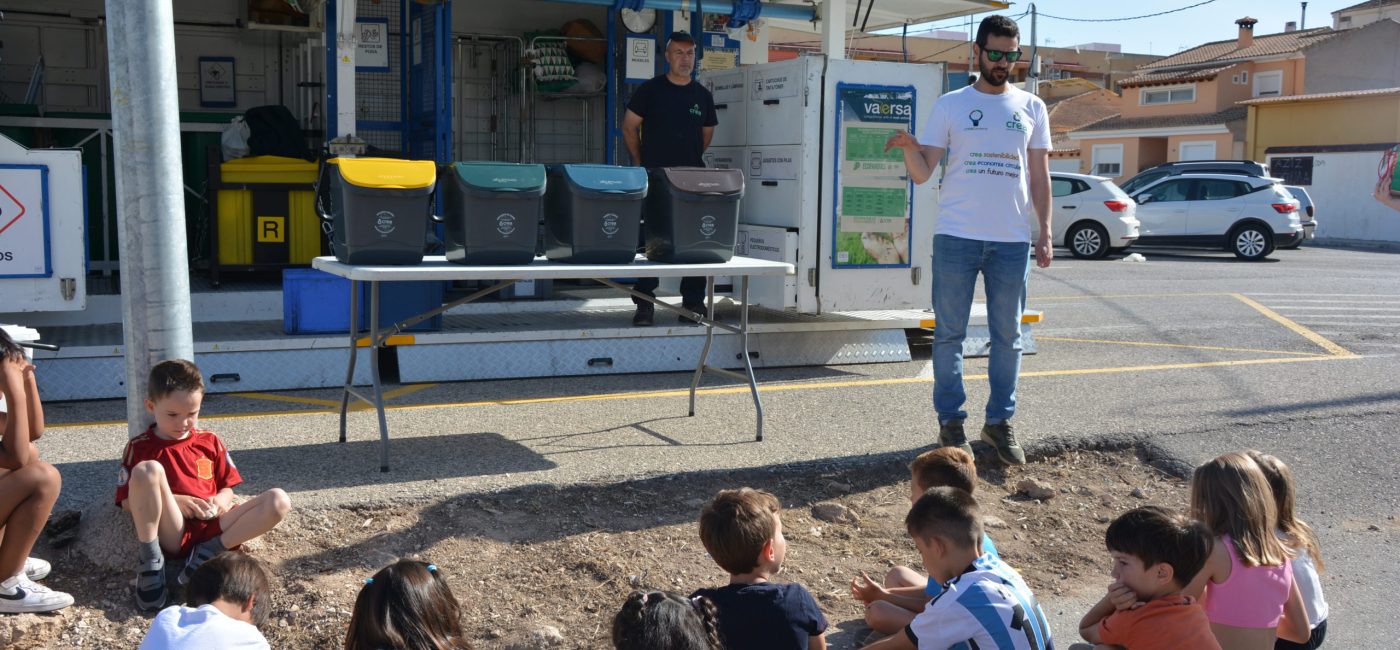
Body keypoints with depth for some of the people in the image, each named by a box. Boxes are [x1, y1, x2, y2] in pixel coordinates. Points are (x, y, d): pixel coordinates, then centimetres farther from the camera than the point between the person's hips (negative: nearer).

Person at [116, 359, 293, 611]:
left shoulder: (209, 442, 17)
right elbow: (127, 502, 4)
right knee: (148, 470, -29)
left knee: (279, 501, -18)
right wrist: (172, 501, -10)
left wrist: (221, 501, -5)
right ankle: (150, 560, -21)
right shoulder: (140, 447, 8)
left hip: (213, 527, 3)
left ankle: (209, 552, -21)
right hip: (173, 531, -3)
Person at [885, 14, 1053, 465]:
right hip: (956, 237, -2)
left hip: (1012, 241, 2)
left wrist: (1046, 233, 3)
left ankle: (1000, 422, 18)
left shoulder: (1031, 108, 11)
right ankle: (950, 422, 12)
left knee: (1008, 337, 7)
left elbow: (1039, 176, 11)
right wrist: (910, 148, -21)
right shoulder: (950, 106, 5)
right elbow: (922, 174, 1)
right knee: (949, 334, 2)